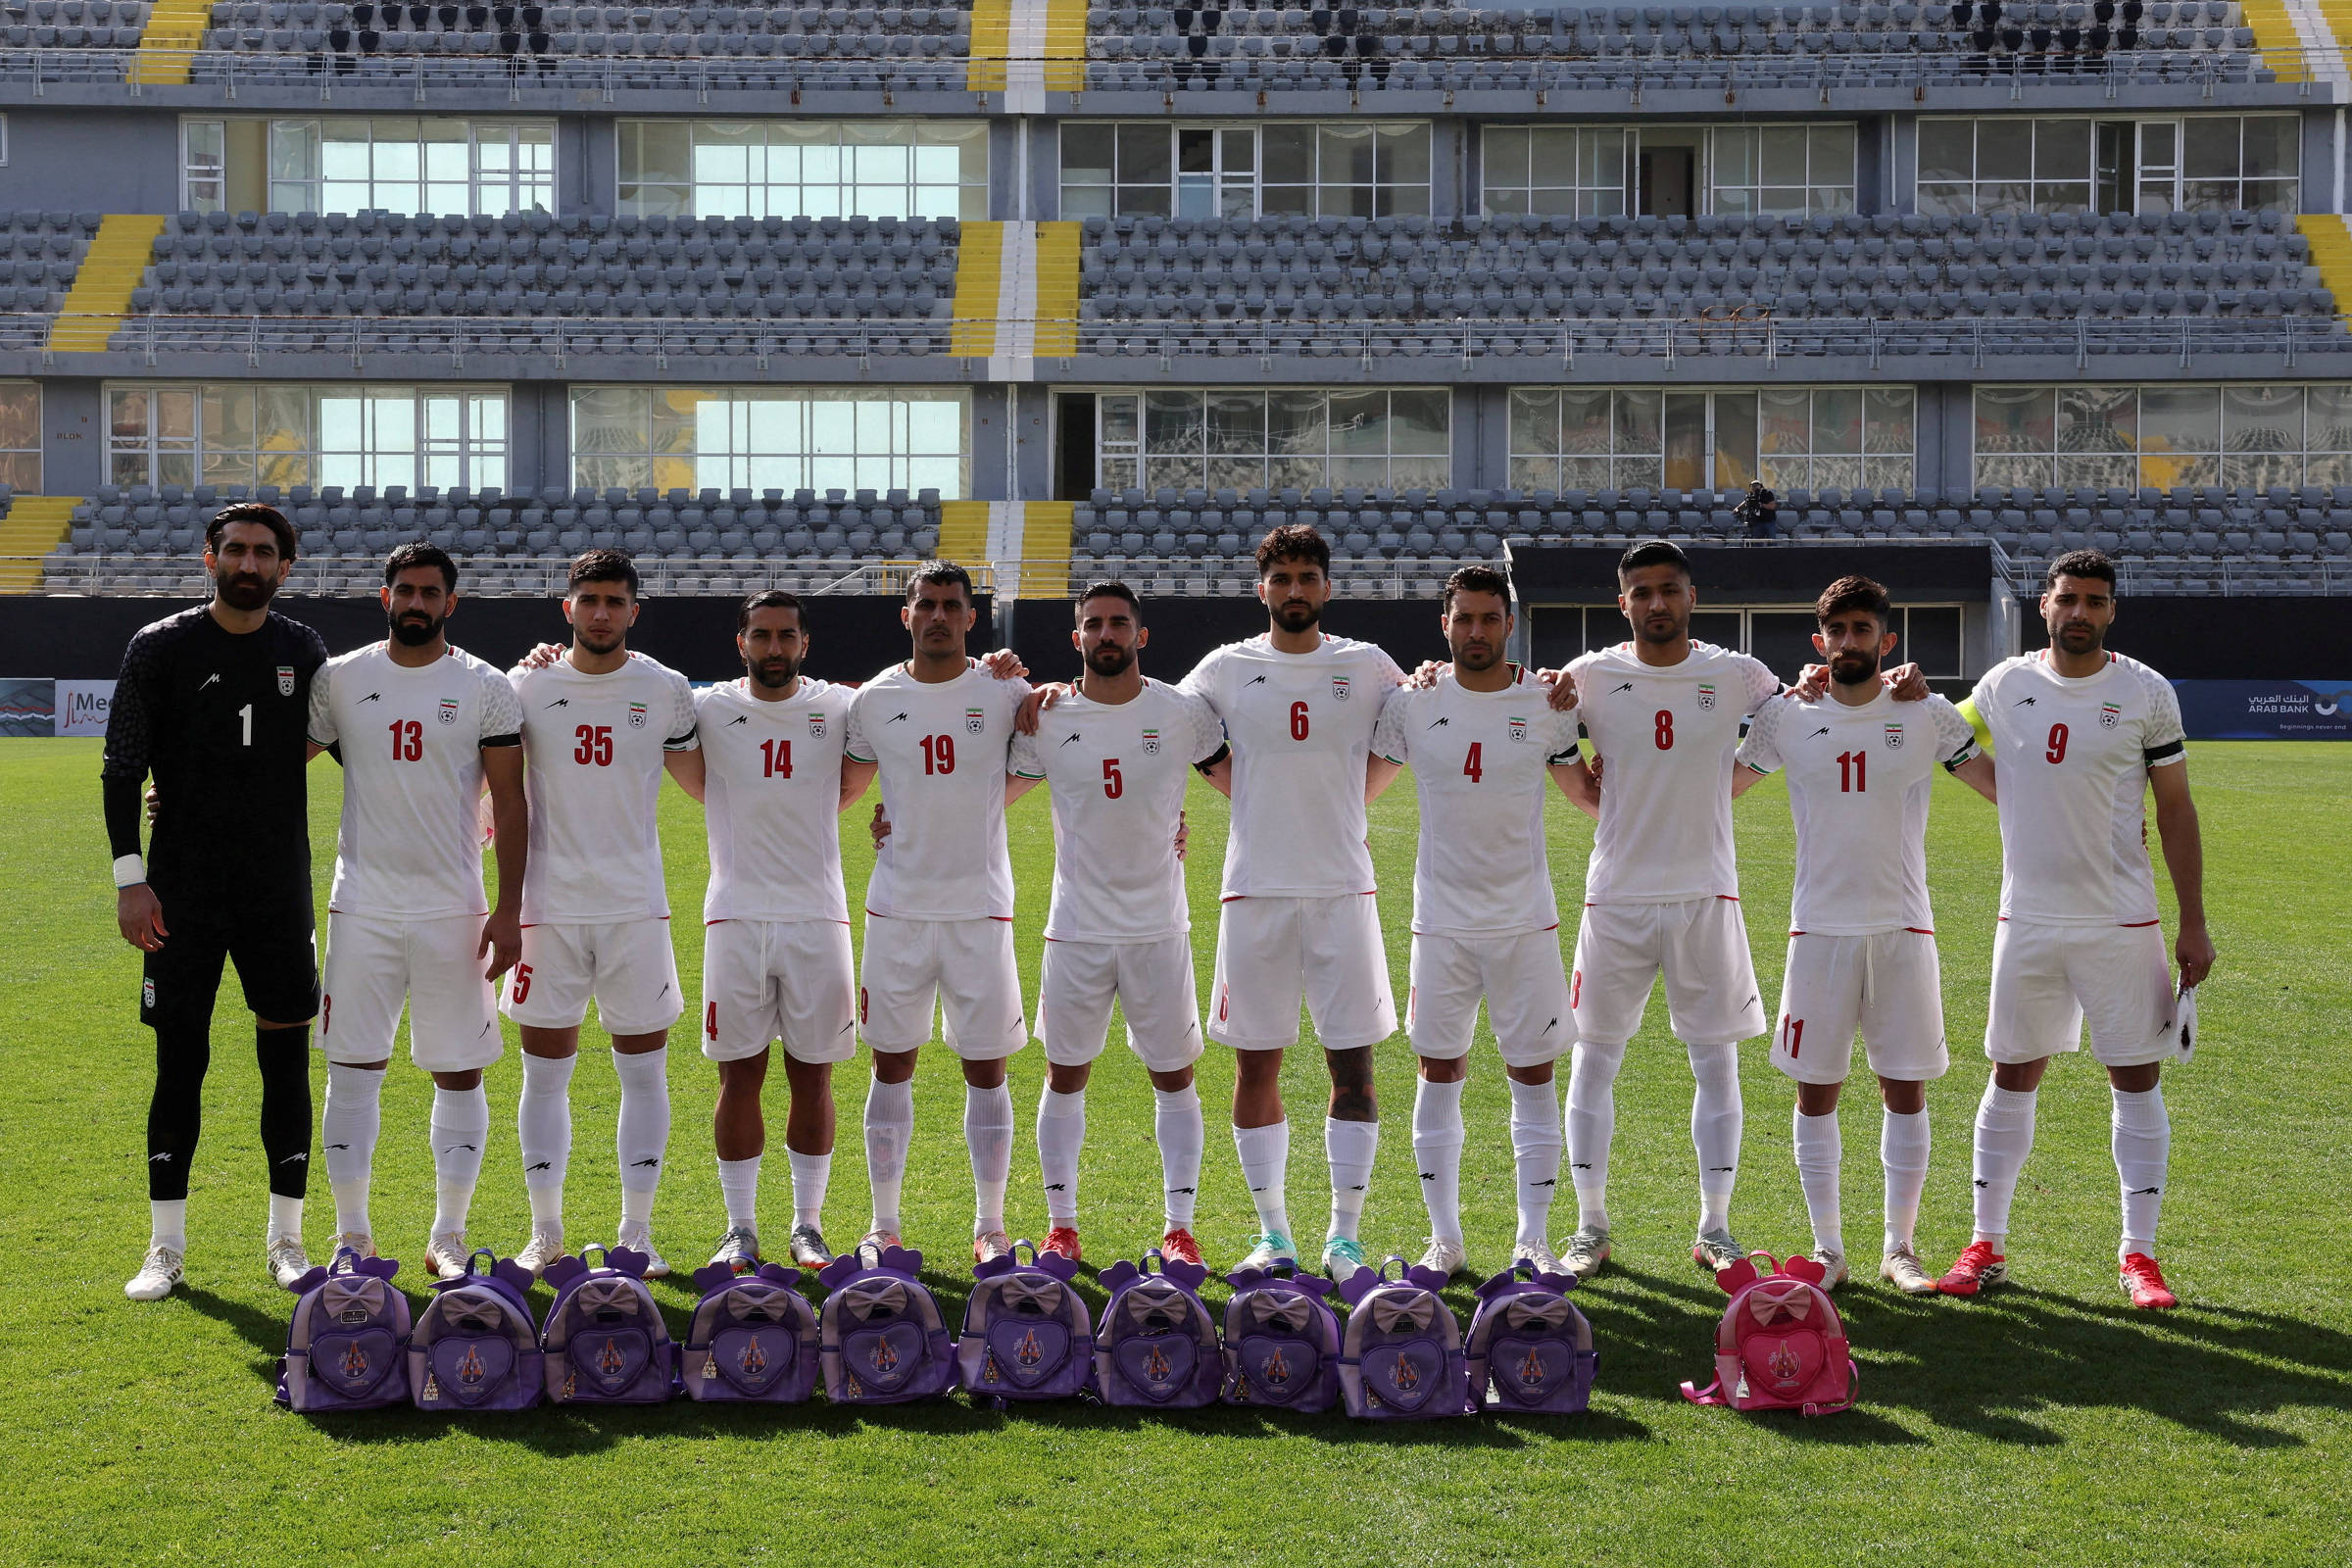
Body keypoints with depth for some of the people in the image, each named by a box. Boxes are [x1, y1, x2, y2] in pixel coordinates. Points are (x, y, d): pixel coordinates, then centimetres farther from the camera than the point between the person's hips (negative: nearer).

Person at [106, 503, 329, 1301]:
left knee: (287, 1059, 4)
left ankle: (285, 1240, 14)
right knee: (180, 1061, 1)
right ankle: (166, 1247, 11)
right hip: (183, 893, -2)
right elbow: (121, 769, -2)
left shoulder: (304, 651, 5)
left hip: (281, 893, 2)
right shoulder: (161, 647, -2)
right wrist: (130, 879, -8)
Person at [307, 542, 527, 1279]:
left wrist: (508, 909, -6)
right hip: (363, 906, 1)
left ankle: (448, 1237, 14)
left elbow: (509, 803, 0)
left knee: (459, 1072, 3)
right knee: (353, 1068, 1)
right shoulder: (339, 679, 4)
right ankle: (353, 1235, 12)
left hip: (453, 908, -1)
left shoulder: (485, 688, 1)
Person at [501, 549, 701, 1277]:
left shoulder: (666, 691, 3)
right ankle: (545, 1232, 14)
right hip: (549, 908, 0)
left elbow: (704, 780, 16)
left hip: (637, 908, 0)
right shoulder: (527, 686, 2)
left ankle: (636, 1232, 12)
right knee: (544, 1071, 4)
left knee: (644, 1068, 3)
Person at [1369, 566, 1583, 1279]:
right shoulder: (1413, 704, 1)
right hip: (1441, 919, 1)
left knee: (1533, 1074, 2)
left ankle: (1534, 1237, 10)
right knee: (1439, 1072, 5)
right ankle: (1444, 1238, 15)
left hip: (1526, 920, 0)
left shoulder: (1545, 703, 1)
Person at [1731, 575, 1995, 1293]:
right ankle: (1827, 1250, 13)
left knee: (1906, 1089, 3)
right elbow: (1712, 789, 15)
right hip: (1819, 928, 0)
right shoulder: (1786, 716, 3)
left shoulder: (1928, 716, 2)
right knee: (1815, 1091, 2)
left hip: (1903, 926, 0)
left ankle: (1900, 1247, 14)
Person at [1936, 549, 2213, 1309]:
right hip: (2027, 918, 2)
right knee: (2012, 1075, 7)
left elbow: (2176, 809, 1)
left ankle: (2138, 1253, 9)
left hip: (2122, 922, -2)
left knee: (2136, 1077, 1)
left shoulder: (2146, 693, -2)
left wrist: (2193, 922, -2)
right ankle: (1986, 1245, 15)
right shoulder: (2003, 685, 3)